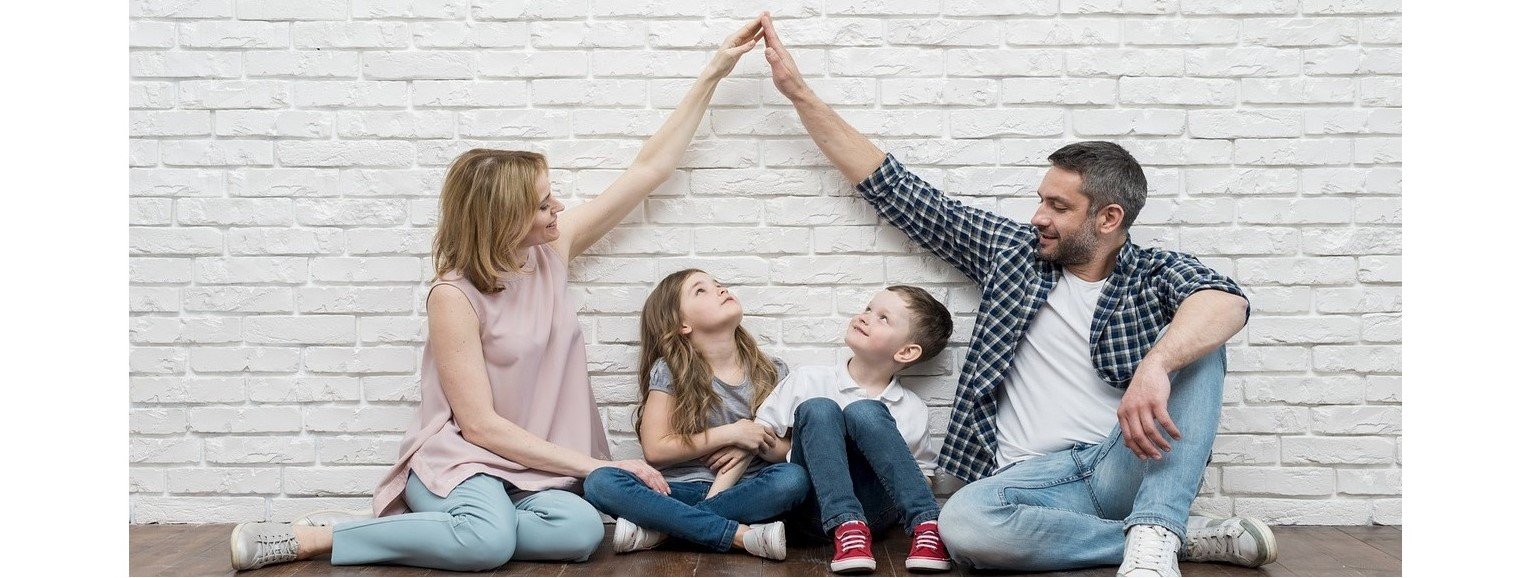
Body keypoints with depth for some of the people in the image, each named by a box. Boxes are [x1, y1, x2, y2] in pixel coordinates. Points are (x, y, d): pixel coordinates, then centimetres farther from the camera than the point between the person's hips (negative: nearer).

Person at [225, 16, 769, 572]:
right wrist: (594, 465, -16)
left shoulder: (552, 247, 2)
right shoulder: (454, 296, -14)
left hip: (534, 468, 5)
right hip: (460, 458, -5)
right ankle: (309, 538, -20)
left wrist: (713, 73, 5)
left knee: (582, 529, -30)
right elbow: (481, 424, -15)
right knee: (490, 540, -39)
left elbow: (648, 169, 7)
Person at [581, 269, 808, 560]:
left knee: (794, 478, -30)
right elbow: (655, 449, -5)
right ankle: (743, 535, -33)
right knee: (600, 482, -27)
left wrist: (754, 445, -10)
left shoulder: (772, 372, 6)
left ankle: (660, 528, -25)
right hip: (682, 489, -1)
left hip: (745, 491, 2)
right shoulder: (669, 372, -1)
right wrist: (730, 434, -12)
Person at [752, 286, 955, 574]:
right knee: (817, 409, -22)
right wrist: (819, 447, -2)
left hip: (874, 510, -1)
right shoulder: (808, 380, 7)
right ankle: (846, 528, -35)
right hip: (817, 507, 1)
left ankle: (926, 524, -29)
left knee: (865, 413, -23)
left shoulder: (913, 410, 8)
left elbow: (923, 478, 16)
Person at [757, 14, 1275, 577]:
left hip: (1129, 466, -1)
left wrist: (1154, 366, -42)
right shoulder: (1013, 250, 13)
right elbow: (895, 189, 15)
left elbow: (1226, 301, -21)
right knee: (961, 523, -33)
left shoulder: (1158, 273, 4)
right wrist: (799, 92, 14)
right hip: (1036, 477, 2)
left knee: (1193, 344, -22)